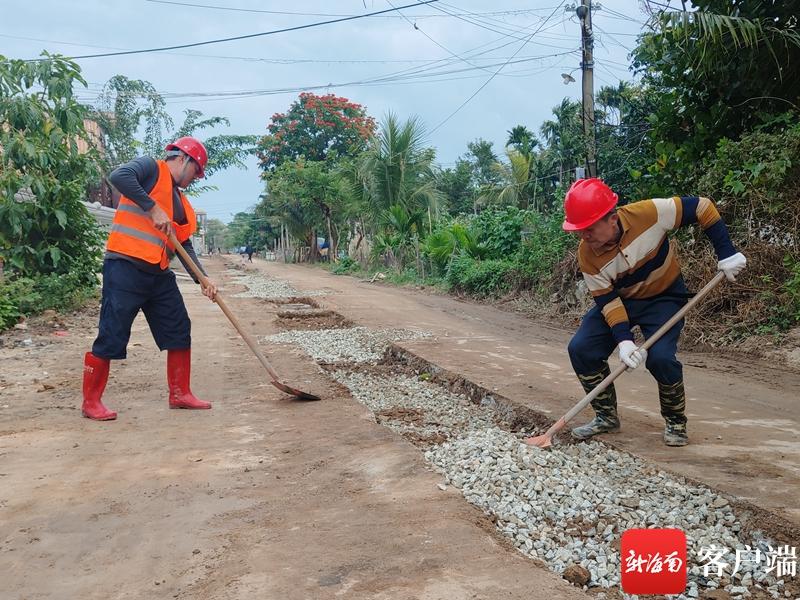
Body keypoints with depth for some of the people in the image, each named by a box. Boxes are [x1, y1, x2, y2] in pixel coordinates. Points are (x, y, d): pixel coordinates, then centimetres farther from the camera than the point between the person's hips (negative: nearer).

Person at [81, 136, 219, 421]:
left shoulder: (182, 203, 21)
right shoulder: (152, 168, 0)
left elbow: (185, 246, 17)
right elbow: (118, 176, -21)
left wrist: (203, 280, 6)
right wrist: (153, 208, -20)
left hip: (159, 274, 9)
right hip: (125, 267, -8)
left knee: (179, 331, 8)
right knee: (112, 336, -4)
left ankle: (180, 393, 20)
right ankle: (91, 402, 8)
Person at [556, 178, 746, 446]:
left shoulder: (649, 213, -30)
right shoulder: (587, 255, -21)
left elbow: (701, 207, -18)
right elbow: (607, 300, -18)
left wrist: (726, 254, -19)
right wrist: (624, 341, -30)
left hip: (663, 296, -3)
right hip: (619, 299, 3)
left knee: (660, 358, -24)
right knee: (580, 349, -12)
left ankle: (675, 421, 5)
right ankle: (606, 416, 8)